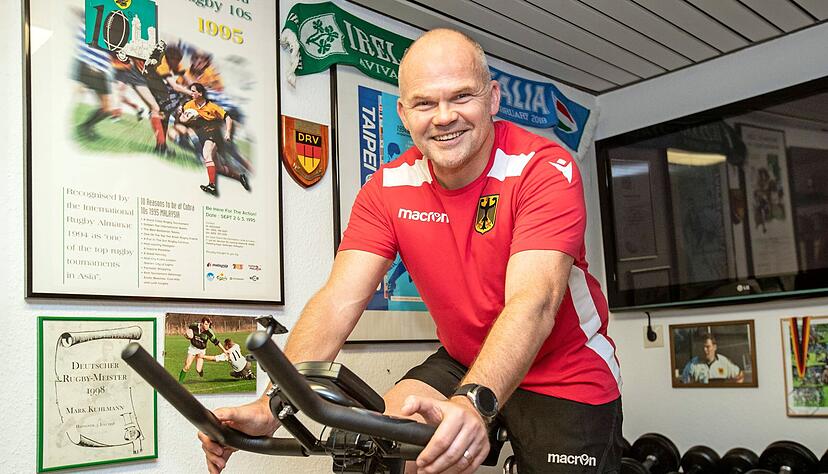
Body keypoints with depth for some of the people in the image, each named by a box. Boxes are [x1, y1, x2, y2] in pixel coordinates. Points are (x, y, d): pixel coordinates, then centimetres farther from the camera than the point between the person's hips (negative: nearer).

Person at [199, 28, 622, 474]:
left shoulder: (546, 169, -23)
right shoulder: (388, 189, -10)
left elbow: (534, 302, -37)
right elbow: (339, 299, -19)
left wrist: (473, 403, -54)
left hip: (564, 372, -3)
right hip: (462, 363, 3)